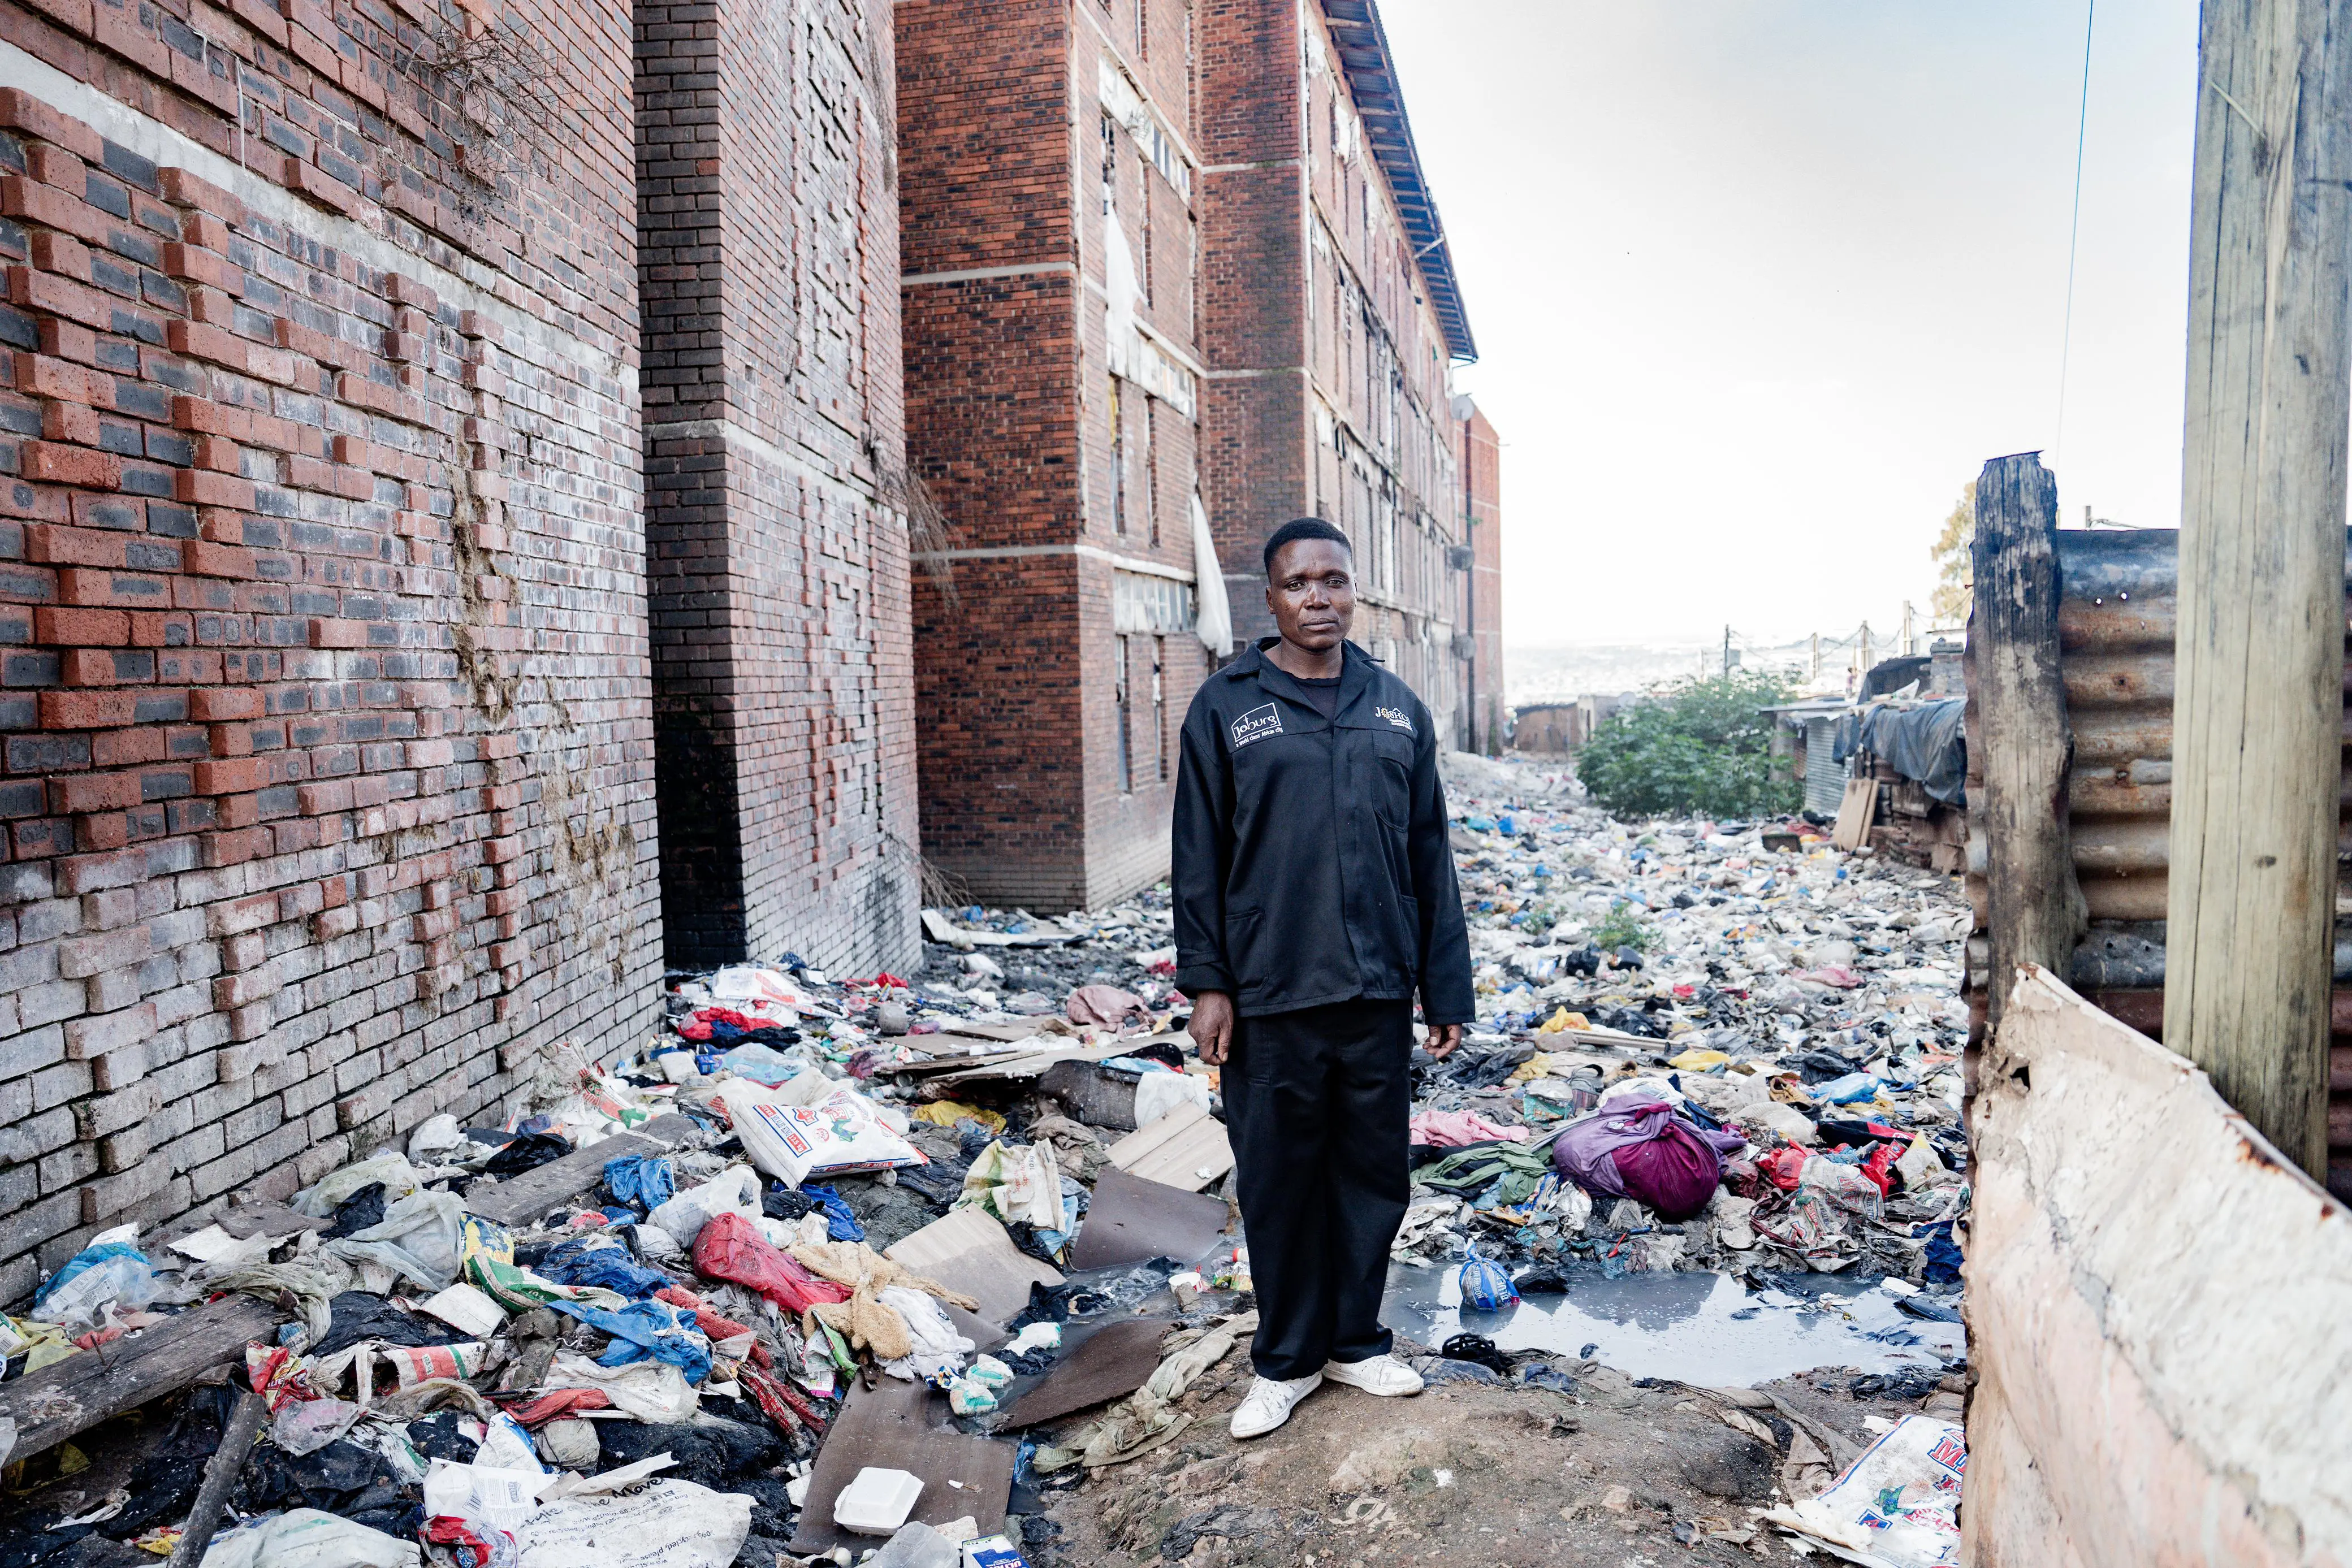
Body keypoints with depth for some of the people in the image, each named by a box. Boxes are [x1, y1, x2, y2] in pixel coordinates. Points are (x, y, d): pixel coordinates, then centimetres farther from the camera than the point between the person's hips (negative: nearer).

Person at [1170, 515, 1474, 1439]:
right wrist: (1206, 983, -6)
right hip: (1269, 998, -3)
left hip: (1378, 992, 3)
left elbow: (1430, 858, 10)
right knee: (1279, 1182, 8)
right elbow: (1198, 858, -1)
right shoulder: (1226, 706, 0)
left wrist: (1446, 988, 8)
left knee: (1375, 1175, 12)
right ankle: (1286, 1359, 25)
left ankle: (1355, 1341, 31)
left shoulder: (1397, 709, 9)